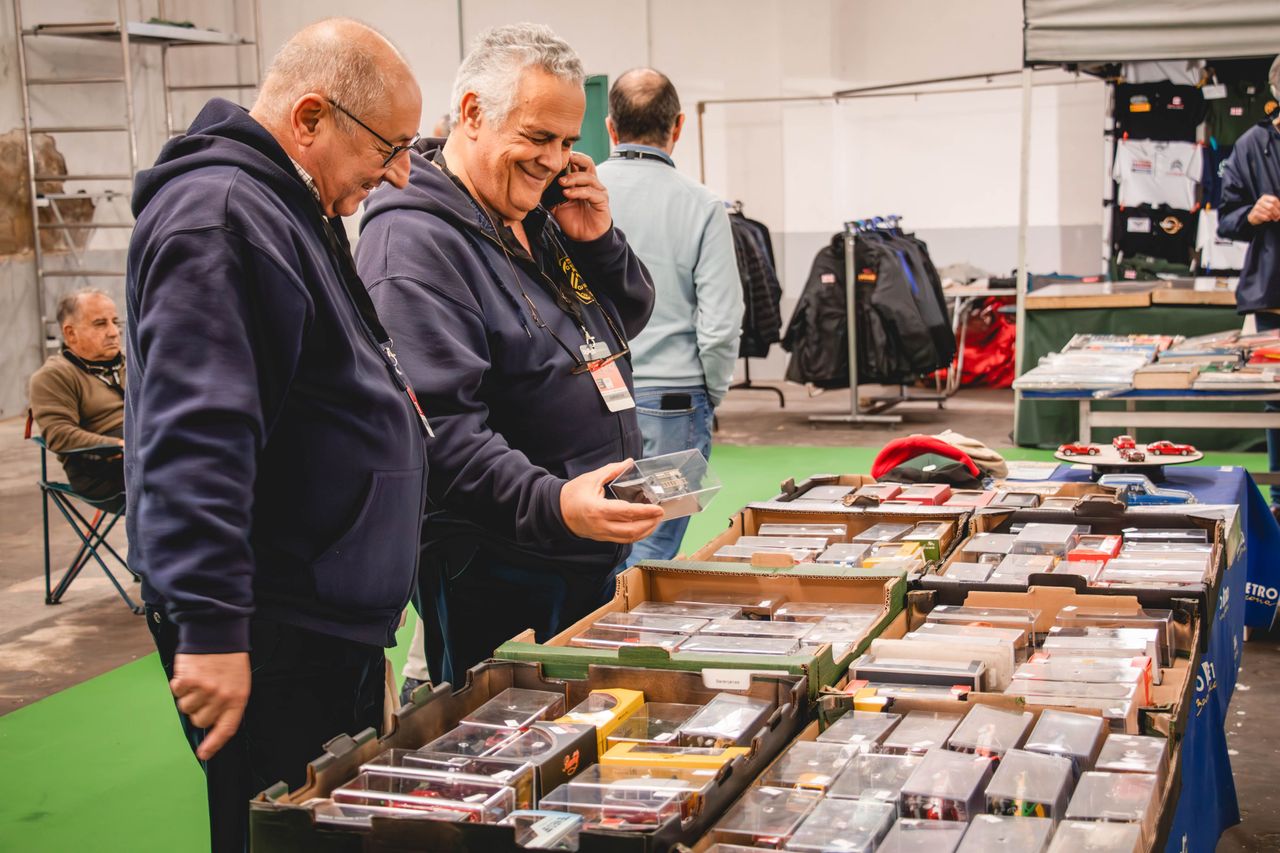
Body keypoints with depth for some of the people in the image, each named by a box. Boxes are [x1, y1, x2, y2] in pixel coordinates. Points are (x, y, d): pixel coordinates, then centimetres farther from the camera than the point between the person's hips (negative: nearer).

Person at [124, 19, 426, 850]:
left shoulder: (293, 212, 17)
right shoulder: (219, 219, -19)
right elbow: (196, 441, -28)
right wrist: (211, 626, -30)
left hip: (335, 621, 11)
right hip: (270, 639, -10)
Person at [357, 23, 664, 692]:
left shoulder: (536, 221, 12)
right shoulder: (414, 241, -18)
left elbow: (630, 320, 20)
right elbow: (437, 429, -27)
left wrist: (597, 239, 1)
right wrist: (550, 503, -39)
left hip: (594, 561, 9)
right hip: (494, 580, -9)